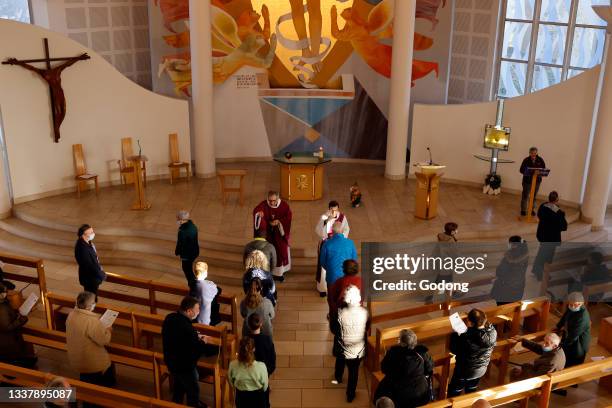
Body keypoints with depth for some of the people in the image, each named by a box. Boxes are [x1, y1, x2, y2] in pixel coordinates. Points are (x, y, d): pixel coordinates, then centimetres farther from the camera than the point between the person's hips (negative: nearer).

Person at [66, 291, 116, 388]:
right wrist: (108, 330, -5)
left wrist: (101, 329, 7)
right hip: (92, 364, -7)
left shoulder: (71, 314, -9)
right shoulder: (92, 322, -33)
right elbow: (104, 340, -24)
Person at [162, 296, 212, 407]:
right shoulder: (188, 328, -37)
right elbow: (198, 351, -26)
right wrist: (203, 342, -6)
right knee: (193, 390, 19)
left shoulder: (170, 318, -10)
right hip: (185, 366, -8)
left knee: (178, 386, 31)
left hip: (171, 361, 8)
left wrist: (196, 337, 2)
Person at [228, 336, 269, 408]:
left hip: (241, 398, 2)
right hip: (257, 398, -2)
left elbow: (232, 383, -3)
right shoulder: (261, 366, -29)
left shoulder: (233, 365, -23)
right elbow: (265, 386, -12)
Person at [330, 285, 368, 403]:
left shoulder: (341, 313, -28)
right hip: (358, 349, 0)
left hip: (343, 348, 0)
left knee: (340, 363, 32)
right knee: (354, 372, 20)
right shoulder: (364, 312, -21)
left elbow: (334, 330, -13)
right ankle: (350, 395, 35)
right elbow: (367, 328, -2)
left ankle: (338, 378, 60)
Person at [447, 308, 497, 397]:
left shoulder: (466, 338, -38)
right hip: (481, 369, 5)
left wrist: (454, 334, -10)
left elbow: (454, 350, -21)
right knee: (471, 391, 31)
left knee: (454, 393, 22)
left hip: (465, 371, -5)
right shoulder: (493, 332, -23)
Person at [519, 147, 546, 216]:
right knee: (525, 195, 2)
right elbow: (521, 170, -7)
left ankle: (532, 209, 22)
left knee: (534, 195, 11)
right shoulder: (526, 160, -7)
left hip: (537, 180, 2)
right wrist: (526, 172, -26)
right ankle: (523, 210, 12)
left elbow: (544, 169, 2)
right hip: (527, 180, -2)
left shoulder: (540, 160, -1)